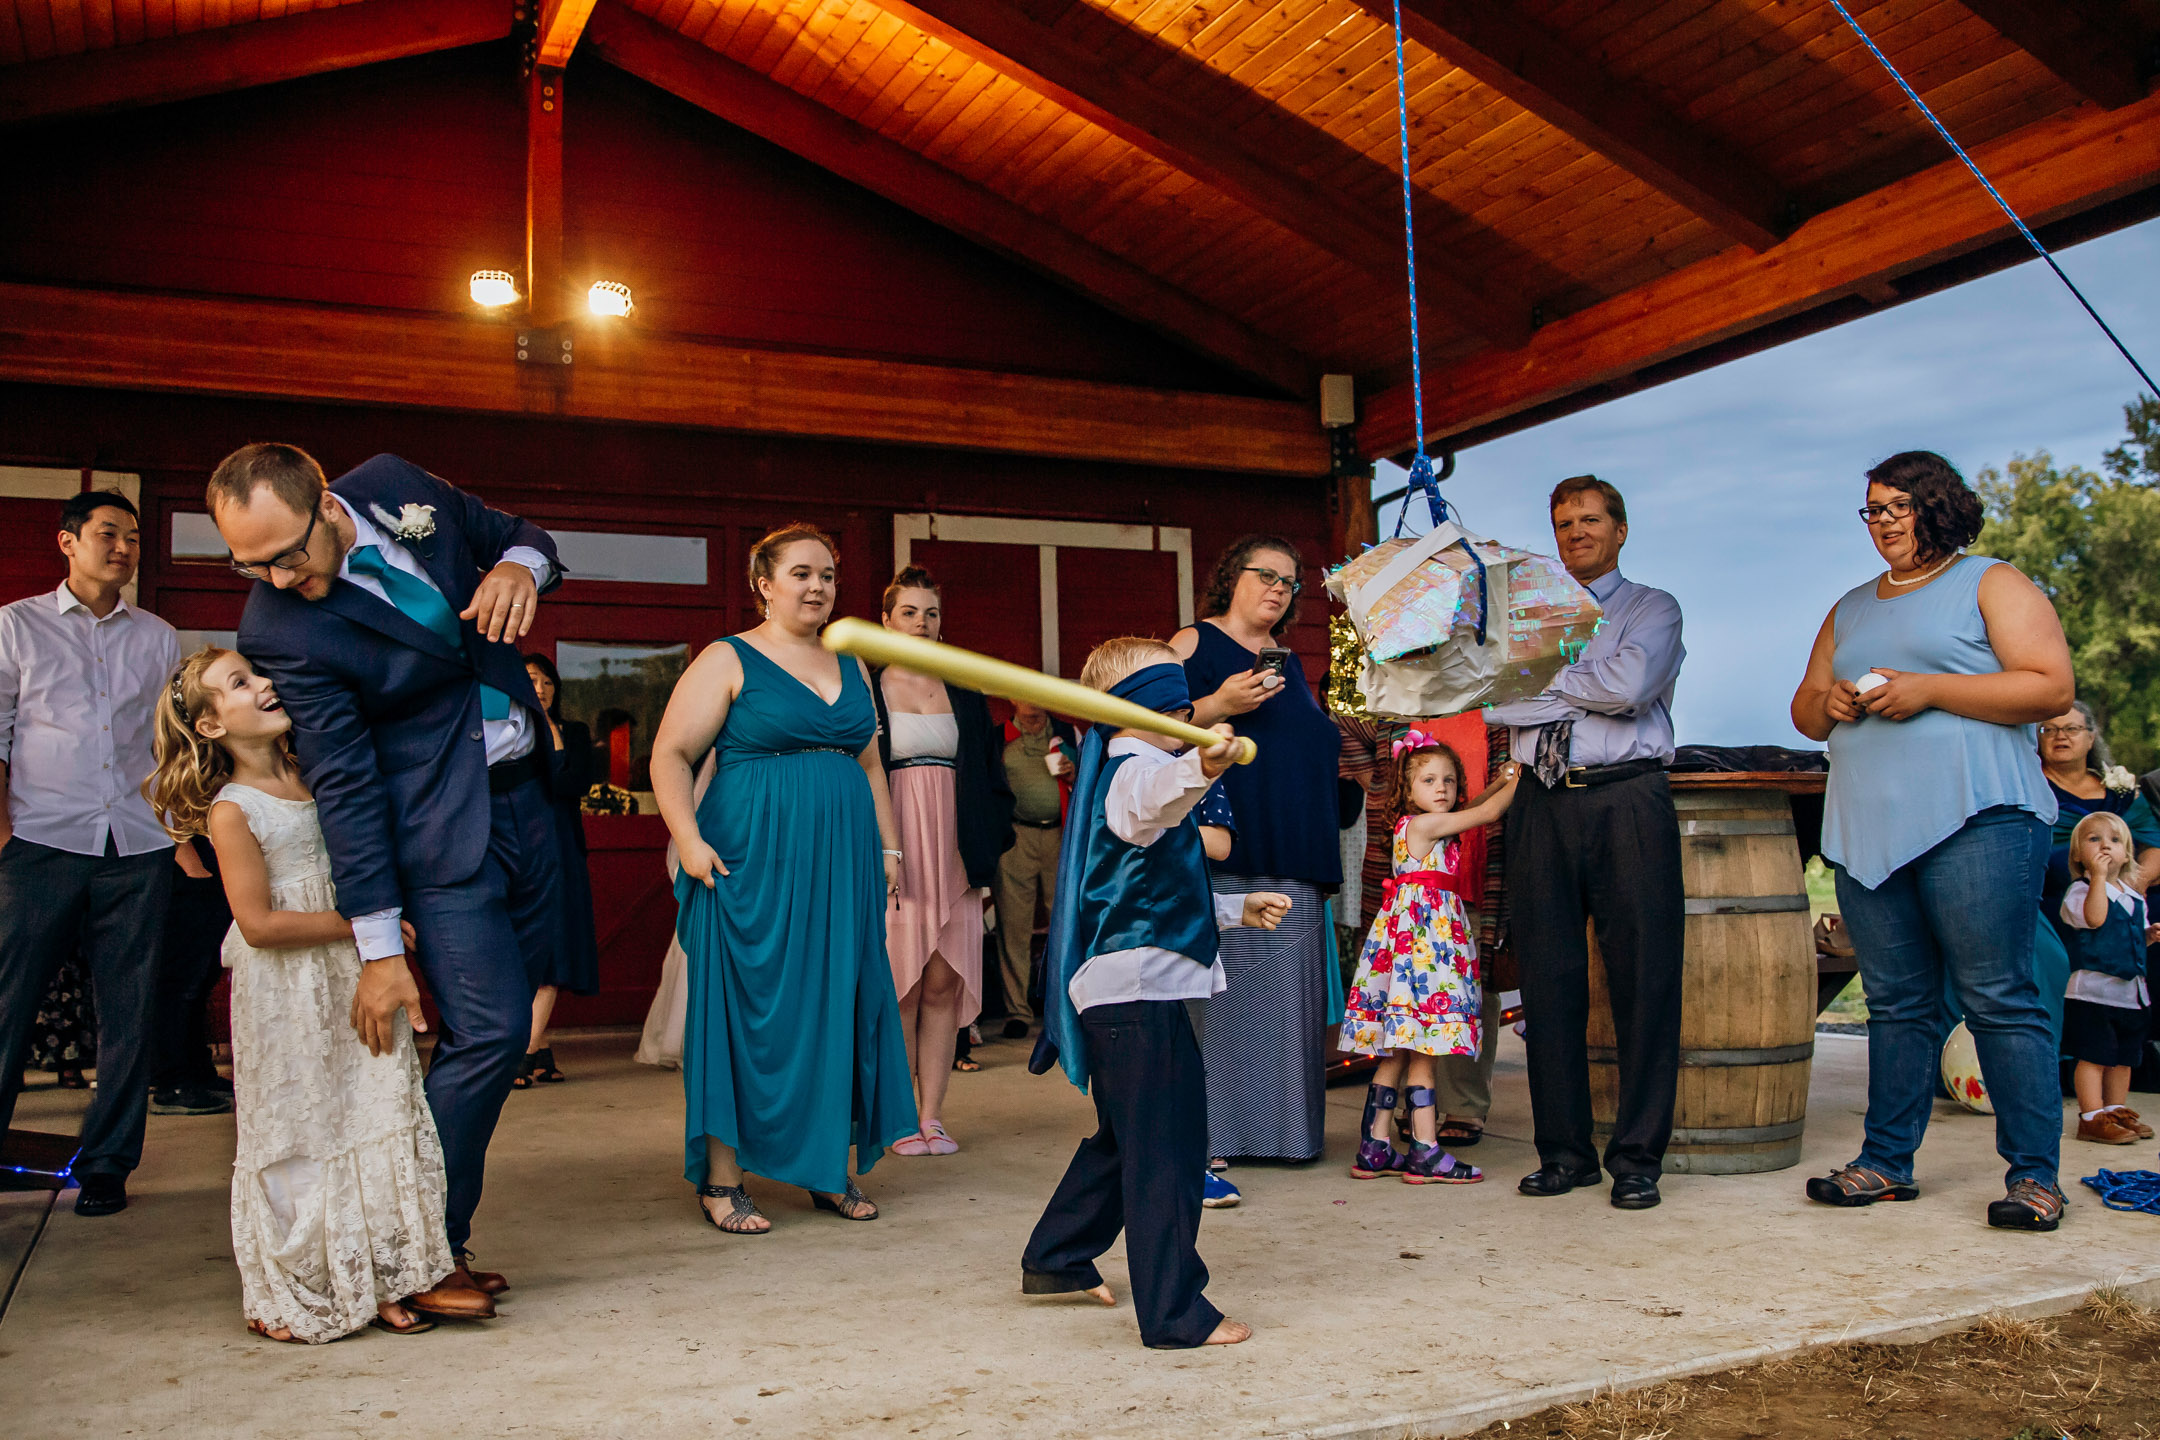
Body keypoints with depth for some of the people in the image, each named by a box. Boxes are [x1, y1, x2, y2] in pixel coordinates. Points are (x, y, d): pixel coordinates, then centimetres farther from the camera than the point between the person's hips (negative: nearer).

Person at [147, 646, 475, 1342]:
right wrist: (360, 925, -16)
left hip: (354, 981, 6)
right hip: (288, 1003, -6)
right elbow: (259, 923, -17)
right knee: (303, 1137, 3)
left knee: (380, 1116, 8)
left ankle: (398, 1275, 17)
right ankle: (297, 1296, 18)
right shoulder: (231, 811, -12)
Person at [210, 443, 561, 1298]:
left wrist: (519, 566, -17)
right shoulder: (278, 630, -18)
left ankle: (437, 1232, 23)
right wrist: (379, 949, -16)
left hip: (524, 794, 6)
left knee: (493, 1035, 9)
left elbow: (526, 537, 9)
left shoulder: (395, 485, -5)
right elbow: (344, 785, -18)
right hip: (442, 836, -6)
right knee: (488, 1034, -11)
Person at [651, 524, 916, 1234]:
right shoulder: (727, 661, -1)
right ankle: (722, 1179, 8)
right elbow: (671, 755, -7)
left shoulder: (849, 666, 16)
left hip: (842, 865, 6)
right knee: (746, 1009, -2)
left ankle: (829, 1169, 18)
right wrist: (689, 840, -18)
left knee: (840, 1005, 6)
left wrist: (887, 847, 14)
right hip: (751, 860, -5)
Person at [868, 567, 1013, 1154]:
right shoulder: (863, 687, 4)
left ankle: (932, 1114, 9)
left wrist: (987, 852, 6)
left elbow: (991, 774, 15)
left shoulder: (964, 692, 14)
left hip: (954, 854, 3)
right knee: (899, 985, -2)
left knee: (944, 984, 2)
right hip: (895, 852, -3)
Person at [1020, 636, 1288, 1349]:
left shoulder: (1121, 775, 22)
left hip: (1120, 987, 11)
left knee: (1123, 1138, 22)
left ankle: (1054, 1259, 35)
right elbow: (1155, 799, -42)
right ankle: (1174, 1313, -2)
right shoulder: (1132, 773, -13)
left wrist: (1236, 909, 32)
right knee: (1166, 1147, -7)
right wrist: (1200, 768, -62)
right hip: (1138, 983, -11)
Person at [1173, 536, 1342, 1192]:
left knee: (1284, 989, 5)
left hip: (1289, 861, 7)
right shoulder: (1193, 643, 3)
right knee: (1210, 988, -10)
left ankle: (1274, 1127, 13)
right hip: (1220, 855, -7)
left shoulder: (1289, 663, 23)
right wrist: (1217, 707, -20)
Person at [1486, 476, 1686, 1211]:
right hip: (1542, 805, 4)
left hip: (1626, 799, -3)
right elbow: (1493, 702, 9)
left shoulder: (1652, 609, 10)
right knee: (1548, 978, 2)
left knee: (1643, 977, -4)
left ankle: (1637, 1156, 4)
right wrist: (1585, 690, -1)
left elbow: (1629, 684, -10)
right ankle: (1564, 1150, 11)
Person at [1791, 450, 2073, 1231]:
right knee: (1896, 1001, 8)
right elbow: (1804, 708, 26)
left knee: (1999, 998, -6)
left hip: (1973, 818, -5)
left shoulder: (1993, 584, 7)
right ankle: (1886, 1162, 12)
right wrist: (1827, 702, 2)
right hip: (1867, 828, 5)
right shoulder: (1852, 608, 24)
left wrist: (1929, 690, -11)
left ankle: (2035, 1175, 0)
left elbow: (2051, 688, -5)